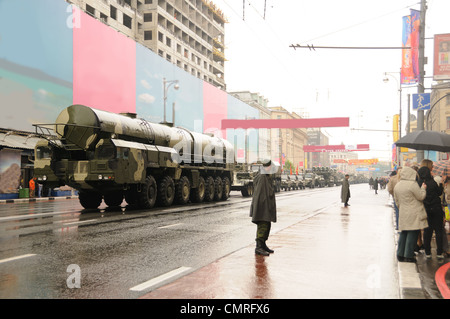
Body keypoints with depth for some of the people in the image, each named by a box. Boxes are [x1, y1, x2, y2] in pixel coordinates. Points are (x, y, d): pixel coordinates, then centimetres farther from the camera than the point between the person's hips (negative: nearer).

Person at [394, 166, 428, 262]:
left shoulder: (397, 185, 8)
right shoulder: (413, 184, -15)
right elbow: (421, 197, -9)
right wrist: (423, 188, 6)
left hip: (403, 214, 7)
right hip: (414, 214, -7)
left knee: (403, 233, 13)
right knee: (412, 234, -1)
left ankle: (400, 254, 16)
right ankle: (408, 256, 1)